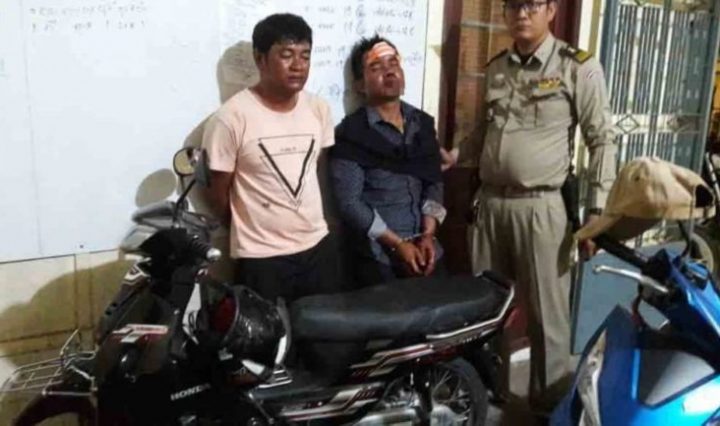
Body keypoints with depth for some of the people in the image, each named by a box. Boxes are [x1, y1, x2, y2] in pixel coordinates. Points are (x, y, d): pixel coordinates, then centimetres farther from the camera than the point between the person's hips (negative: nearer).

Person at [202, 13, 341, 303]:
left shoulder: (319, 109, 1)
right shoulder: (231, 118, -15)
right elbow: (217, 192, -7)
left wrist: (304, 216, 13)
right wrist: (248, 231, 6)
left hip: (318, 246, 5)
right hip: (261, 257, -5)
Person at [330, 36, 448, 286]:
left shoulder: (424, 124, 9)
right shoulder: (351, 133, -7)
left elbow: (434, 182, 8)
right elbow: (349, 202, -12)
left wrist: (428, 235, -6)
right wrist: (397, 244, -14)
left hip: (424, 247, 4)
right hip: (378, 255, -4)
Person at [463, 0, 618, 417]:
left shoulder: (579, 67, -5)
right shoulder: (495, 67, 11)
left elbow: (603, 142, -6)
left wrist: (596, 214, -10)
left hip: (541, 208, -5)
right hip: (489, 204, 5)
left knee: (547, 315, 3)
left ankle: (550, 406, 23)